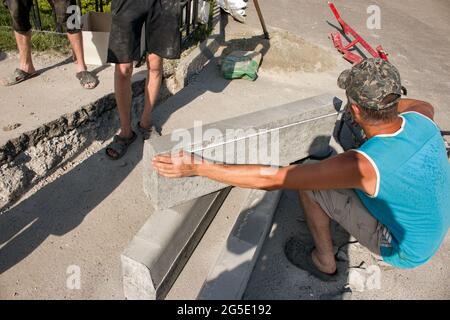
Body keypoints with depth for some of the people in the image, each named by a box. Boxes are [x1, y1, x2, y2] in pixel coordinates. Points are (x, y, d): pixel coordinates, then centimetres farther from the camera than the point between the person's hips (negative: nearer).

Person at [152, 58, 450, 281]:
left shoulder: (361, 165, -38)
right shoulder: (422, 120, -18)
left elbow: (270, 179, -38)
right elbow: (426, 105, 13)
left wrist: (196, 168, -35)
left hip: (404, 249, -7)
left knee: (308, 184, -11)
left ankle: (324, 262, 11)